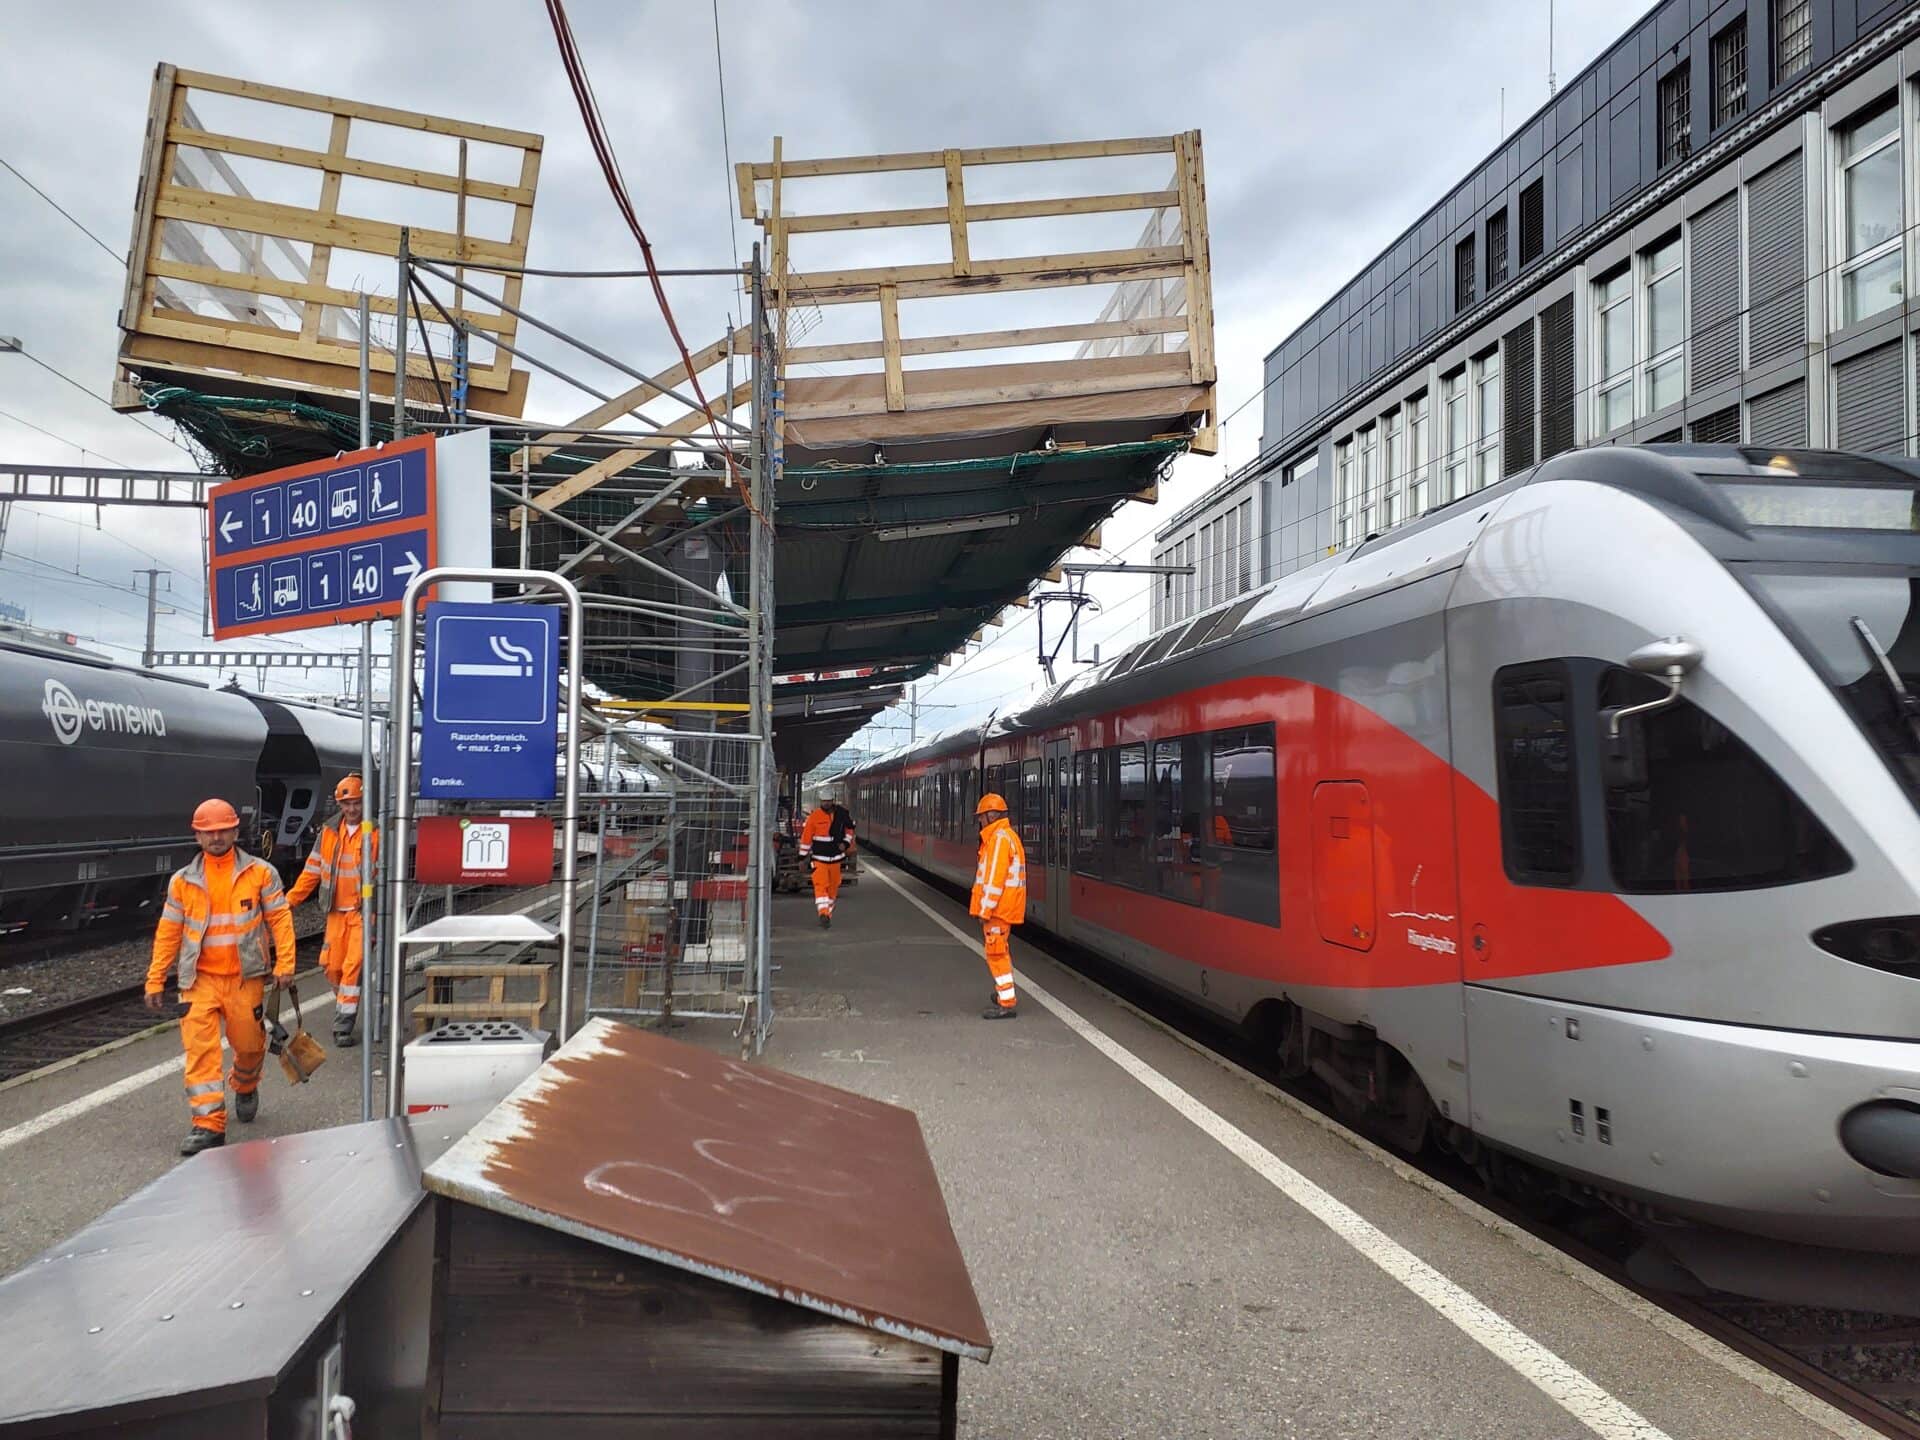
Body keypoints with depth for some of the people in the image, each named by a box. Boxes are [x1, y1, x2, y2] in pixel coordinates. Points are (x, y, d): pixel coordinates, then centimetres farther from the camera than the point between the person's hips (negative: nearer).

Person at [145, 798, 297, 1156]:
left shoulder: (260, 873, 0)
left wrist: (285, 963, -9)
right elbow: (168, 932, 9)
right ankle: (209, 1124, -7)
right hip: (200, 979, 1)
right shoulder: (183, 881, 6)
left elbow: (280, 918, 0)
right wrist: (155, 980, 6)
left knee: (249, 1044, 10)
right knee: (200, 1049, -9)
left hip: (246, 978, -1)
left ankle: (245, 1089, 42)